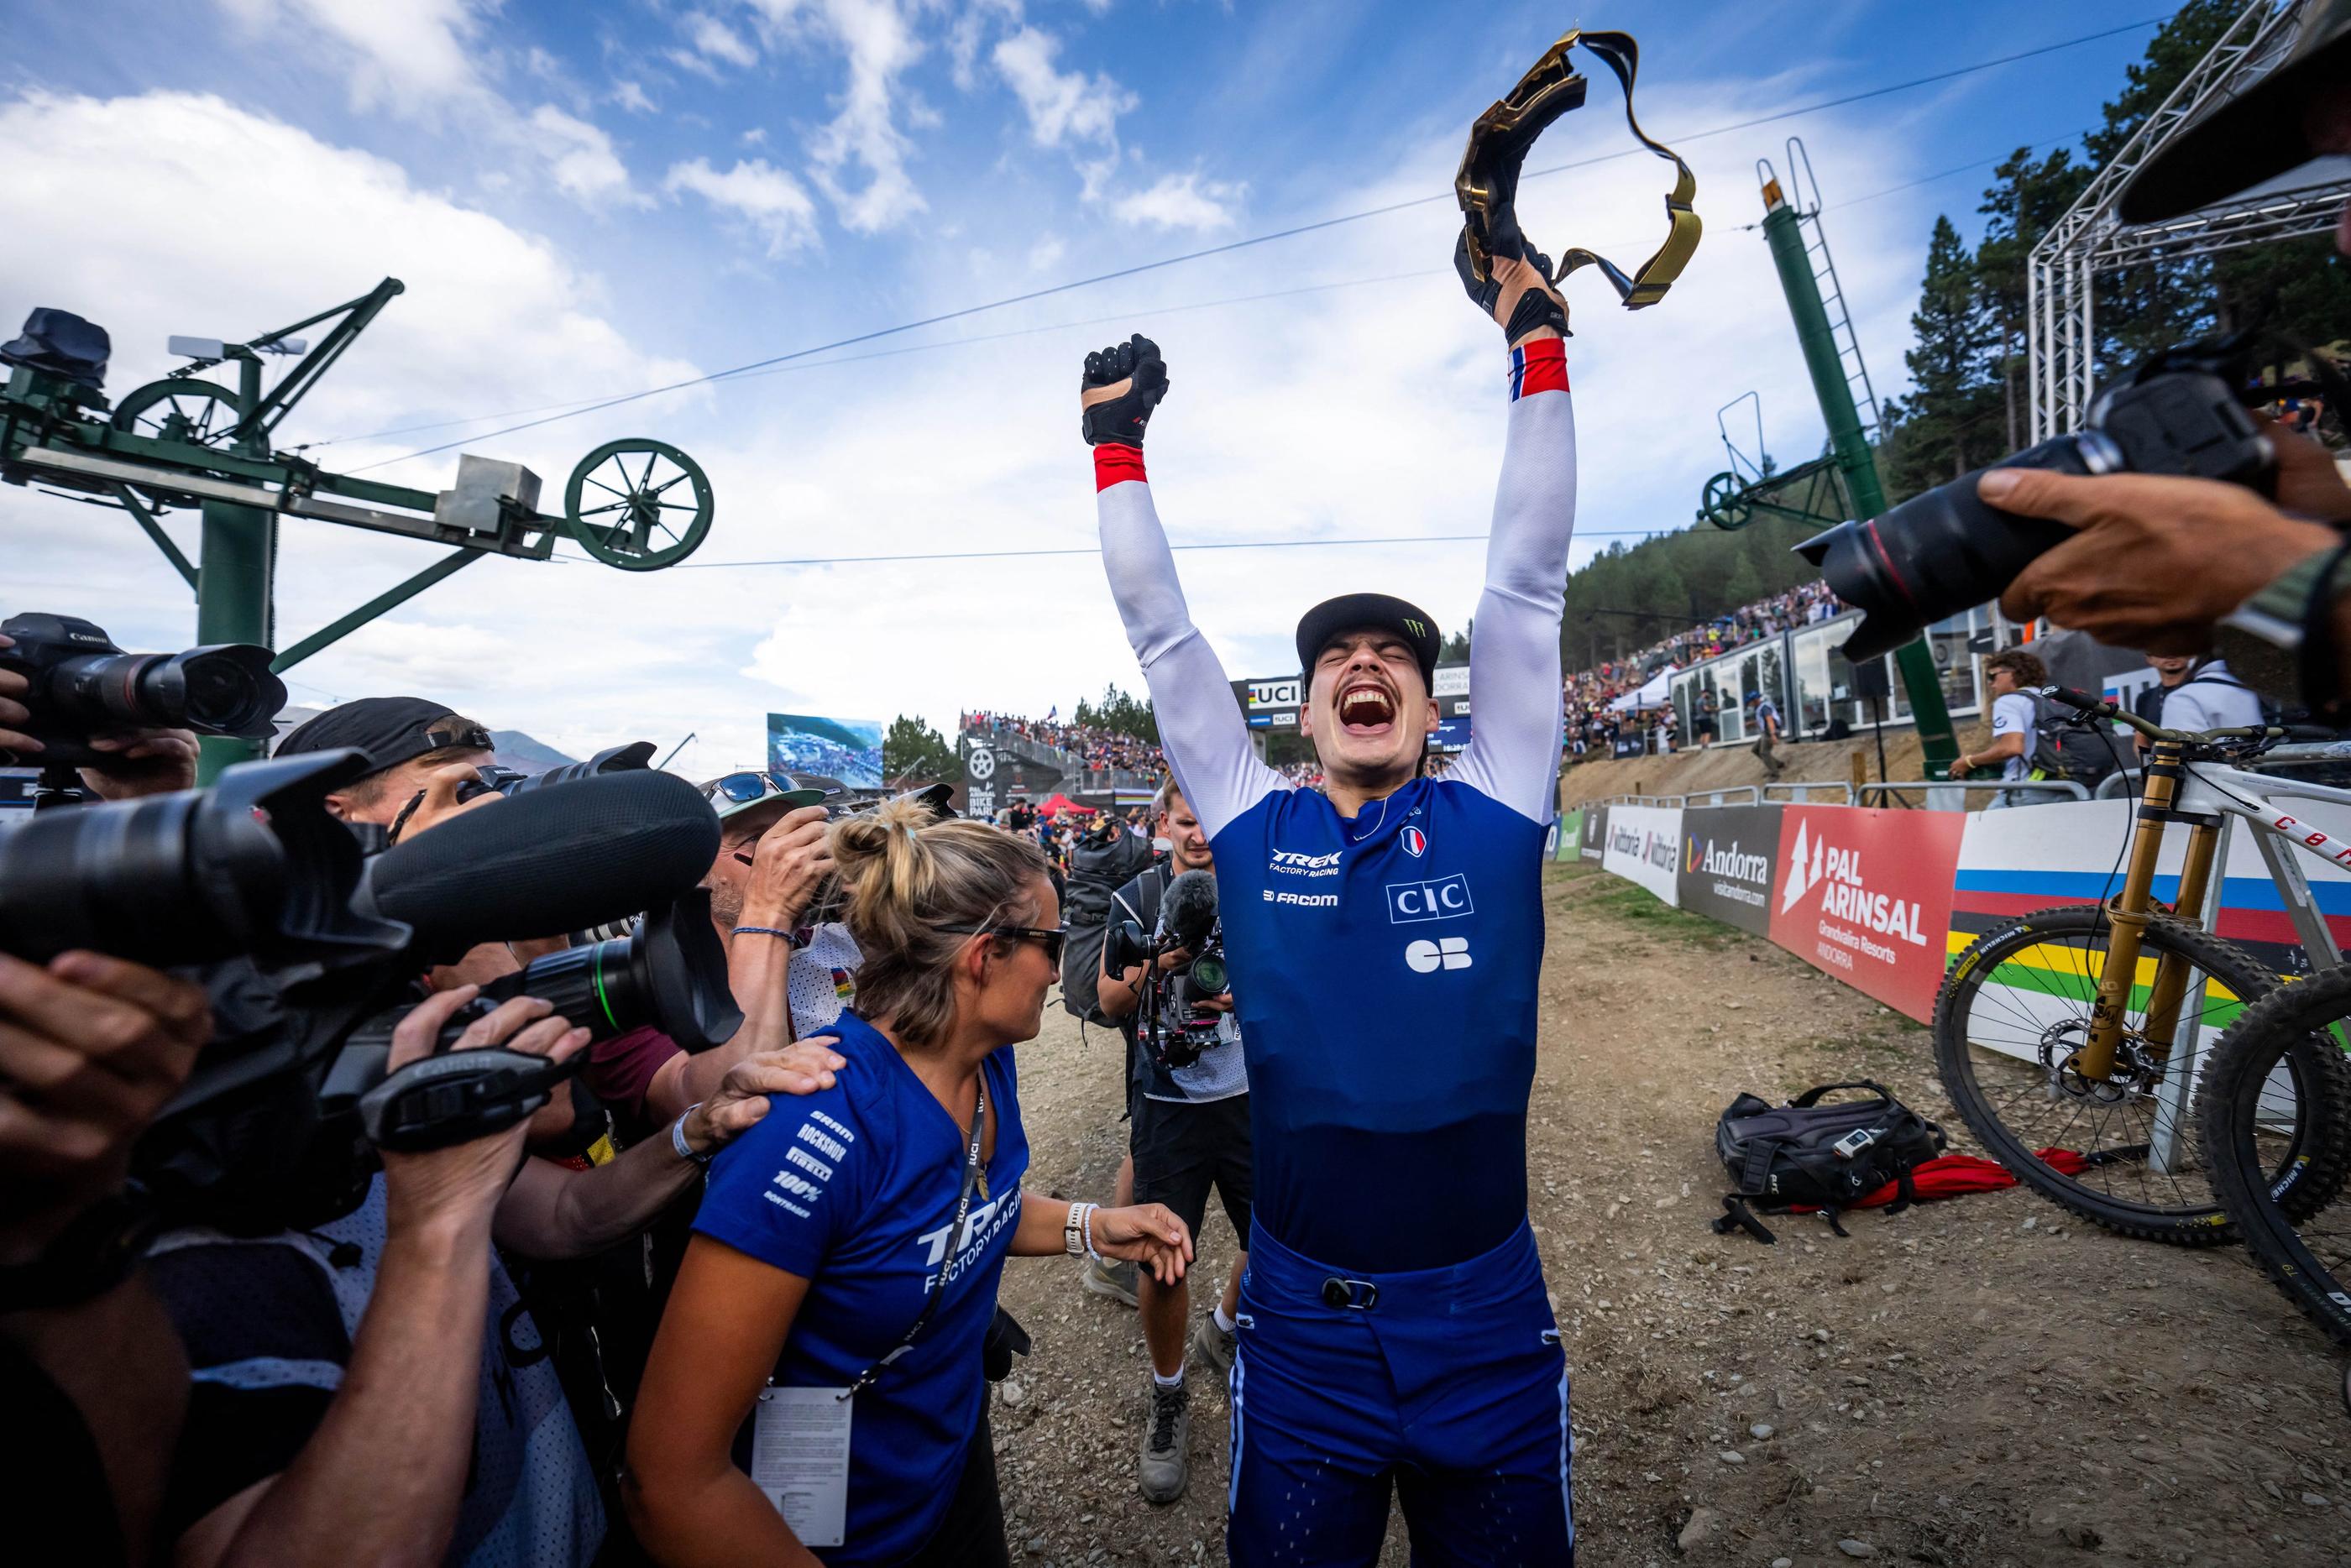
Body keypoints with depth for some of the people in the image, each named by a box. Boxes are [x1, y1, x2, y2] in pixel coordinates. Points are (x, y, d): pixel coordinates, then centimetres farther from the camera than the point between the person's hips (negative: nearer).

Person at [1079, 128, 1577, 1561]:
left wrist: (1539, 348, -4)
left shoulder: (1488, 821, -6)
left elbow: (1526, 588, -7)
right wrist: (1118, 445, 3)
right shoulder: (1254, 829, -5)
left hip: (1488, 1329, 0)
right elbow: (1163, 635, -1)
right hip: (1300, 1332, 0)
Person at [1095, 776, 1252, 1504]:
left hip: (1252, 1098, 2)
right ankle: (1168, 1394, 32)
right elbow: (1110, 1004, -2)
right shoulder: (1136, 899, -5)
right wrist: (1150, 970, -21)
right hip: (1168, 1107, -2)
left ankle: (1224, 1331, 46)